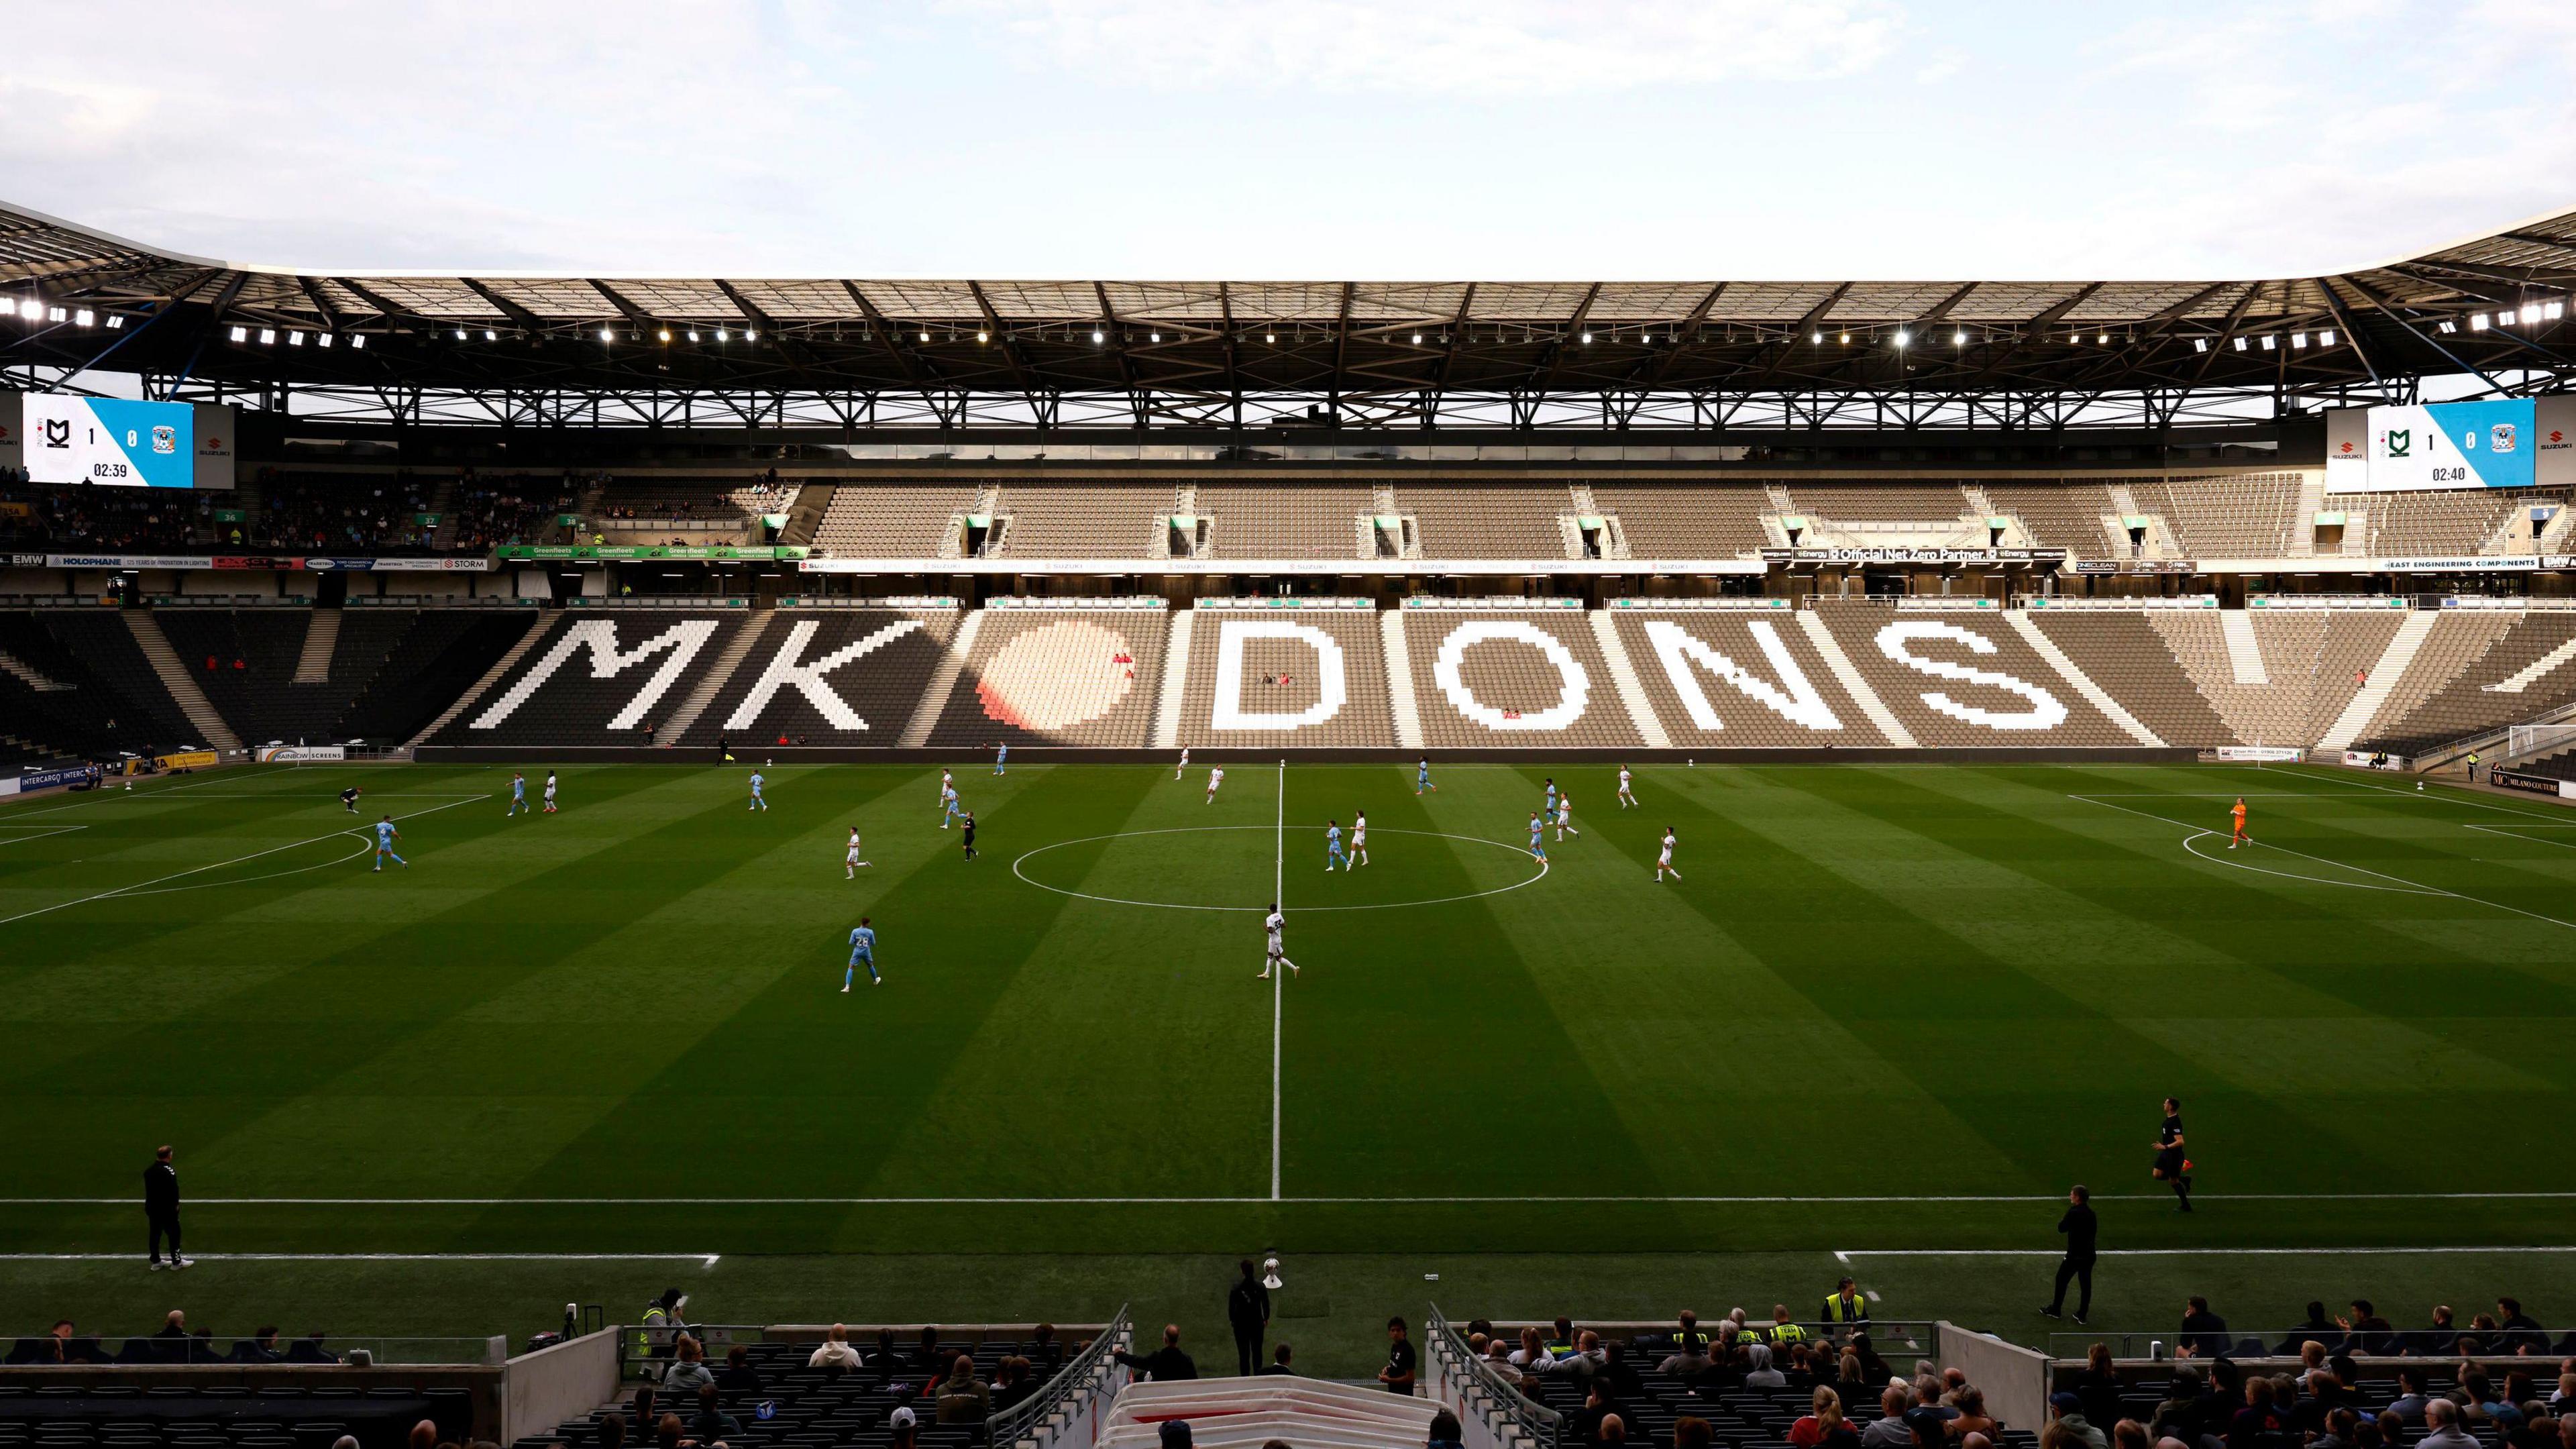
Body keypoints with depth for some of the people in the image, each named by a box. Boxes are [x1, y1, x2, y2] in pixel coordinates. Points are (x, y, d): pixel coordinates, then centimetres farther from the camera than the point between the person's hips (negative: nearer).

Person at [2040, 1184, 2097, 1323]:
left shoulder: (2073, 1213, -19)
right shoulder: (2091, 1214, 2)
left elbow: (2061, 1228, -9)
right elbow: (2094, 1232, 11)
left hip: (2074, 1255, -6)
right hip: (2089, 1254, 6)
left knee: (2062, 1280, 10)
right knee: (2086, 1283, 11)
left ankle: (2056, 1310, 20)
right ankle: (2082, 1315, 17)